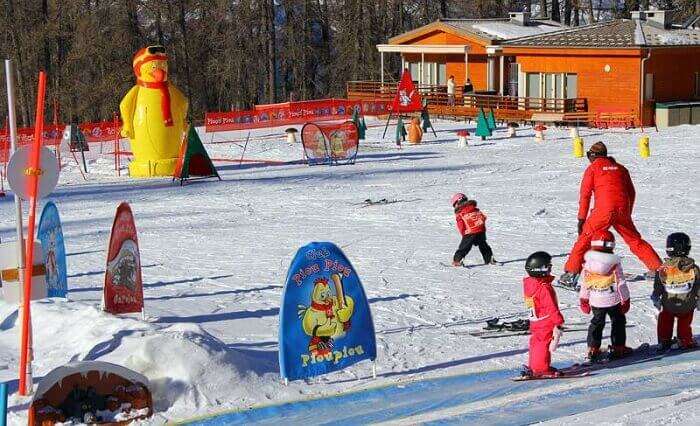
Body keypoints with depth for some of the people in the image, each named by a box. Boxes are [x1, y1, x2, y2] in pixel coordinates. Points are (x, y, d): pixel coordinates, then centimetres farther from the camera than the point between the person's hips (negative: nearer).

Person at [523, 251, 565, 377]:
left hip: (535, 321, 9)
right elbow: (551, 307, -24)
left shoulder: (528, 283, 1)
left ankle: (532, 367, 26)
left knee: (536, 343, 17)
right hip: (546, 322, -9)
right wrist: (558, 321, -18)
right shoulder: (544, 288, -26)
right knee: (544, 344, -1)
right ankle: (542, 369, 5)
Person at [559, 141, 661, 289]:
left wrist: (582, 218, 4)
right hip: (623, 211, 4)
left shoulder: (593, 168, 7)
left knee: (584, 239, 0)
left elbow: (585, 195, 2)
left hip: (603, 211, -4)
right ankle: (657, 268, 19)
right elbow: (631, 192, 20)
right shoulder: (620, 168, 19)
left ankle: (571, 273, -8)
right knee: (635, 241, 18)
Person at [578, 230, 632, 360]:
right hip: (613, 300, -3)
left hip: (595, 301, 3)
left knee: (597, 323, 17)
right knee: (618, 322, 14)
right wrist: (625, 300, 3)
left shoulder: (588, 262, -6)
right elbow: (621, 283, -8)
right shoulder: (614, 263, -13)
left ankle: (593, 349, 14)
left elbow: (585, 284, 1)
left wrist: (584, 301, 12)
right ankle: (618, 347, 15)